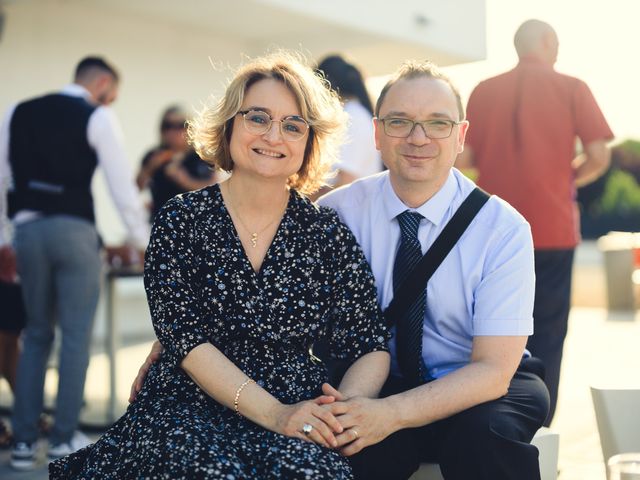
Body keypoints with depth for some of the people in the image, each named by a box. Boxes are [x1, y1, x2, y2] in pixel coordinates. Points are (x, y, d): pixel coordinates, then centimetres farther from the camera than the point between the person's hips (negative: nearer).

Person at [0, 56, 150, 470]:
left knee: (37, 334, 14)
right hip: (74, 230, -5)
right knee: (76, 334, 5)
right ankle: (65, 438, 8)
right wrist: (143, 241, 4)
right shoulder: (97, 116, -1)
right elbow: (122, 182, -4)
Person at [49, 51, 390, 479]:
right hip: (190, 406, -1)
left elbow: (372, 348, 3)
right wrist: (274, 414, -19)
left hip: (299, 408, 1)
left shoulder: (327, 234, 4)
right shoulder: (182, 219, 2)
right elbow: (184, 335, -8)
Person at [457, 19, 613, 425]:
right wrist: (571, 177, 12)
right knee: (546, 335, 6)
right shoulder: (572, 89, -1)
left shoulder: (485, 91, 5)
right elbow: (599, 157, -7)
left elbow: (464, 158, 3)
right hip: (552, 228, -3)